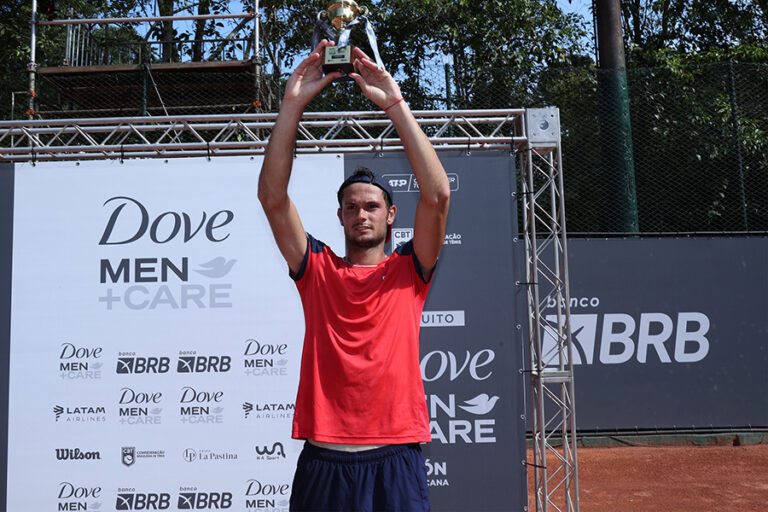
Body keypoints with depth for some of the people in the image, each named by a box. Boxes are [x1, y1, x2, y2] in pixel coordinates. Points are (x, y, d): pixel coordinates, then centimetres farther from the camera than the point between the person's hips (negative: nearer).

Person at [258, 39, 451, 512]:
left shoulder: (408, 272, 6)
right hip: (322, 462, 1)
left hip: (395, 460, -1)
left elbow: (438, 196, -7)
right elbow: (273, 197, -1)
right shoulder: (317, 270, 9)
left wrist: (397, 105, -9)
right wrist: (293, 105, -7)